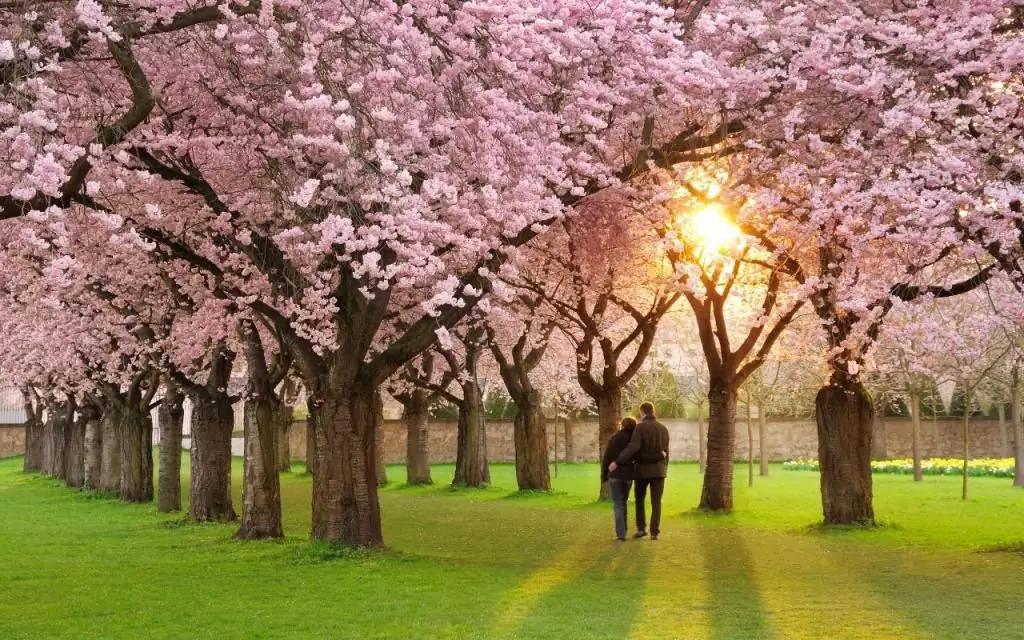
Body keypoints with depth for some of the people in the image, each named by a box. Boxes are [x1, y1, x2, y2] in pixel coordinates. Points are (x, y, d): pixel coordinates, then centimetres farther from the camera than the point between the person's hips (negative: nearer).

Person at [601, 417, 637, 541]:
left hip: (614, 475, -2)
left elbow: (607, 459, -4)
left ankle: (621, 534, -6)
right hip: (628, 475, 2)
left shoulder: (614, 439, -6)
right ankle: (623, 530, 20)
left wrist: (603, 476, 5)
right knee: (623, 502, 20)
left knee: (618, 505, 1)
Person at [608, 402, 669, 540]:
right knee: (656, 502, 5)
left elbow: (633, 447, -25)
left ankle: (641, 528, 11)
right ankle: (655, 532, 1)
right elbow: (666, 451, 10)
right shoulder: (663, 428, 5)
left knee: (639, 499, 15)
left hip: (643, 468, -3)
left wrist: (617, 462, -25)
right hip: (659, 469, 3)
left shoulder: (640, 427, -12)